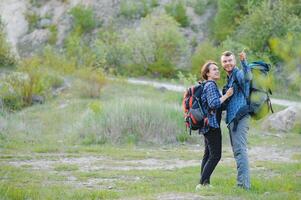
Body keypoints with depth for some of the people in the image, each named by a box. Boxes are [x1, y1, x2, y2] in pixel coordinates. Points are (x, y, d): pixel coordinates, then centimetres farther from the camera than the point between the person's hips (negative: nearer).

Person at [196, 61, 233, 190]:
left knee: (208, 154, 13)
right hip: (212, 124, -11)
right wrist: (226, 96, -19)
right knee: (215, 155, -10)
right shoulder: (211, 85, -13)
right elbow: (213, 103, -25)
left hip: (207, 125, 11)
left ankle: (204, 182, 15)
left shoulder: (208, 85, 17)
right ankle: (202, 183, -13)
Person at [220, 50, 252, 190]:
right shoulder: (229, 78, 22)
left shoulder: (239, 74, -8)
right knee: (237, 151, 13)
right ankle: (242, 182, 19)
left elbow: (247, 77, -34)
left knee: (240, 150, -15)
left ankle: (244, 184, -19)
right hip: (232, 118, 10)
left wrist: (243, 62, -47)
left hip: (240, 118, -10)